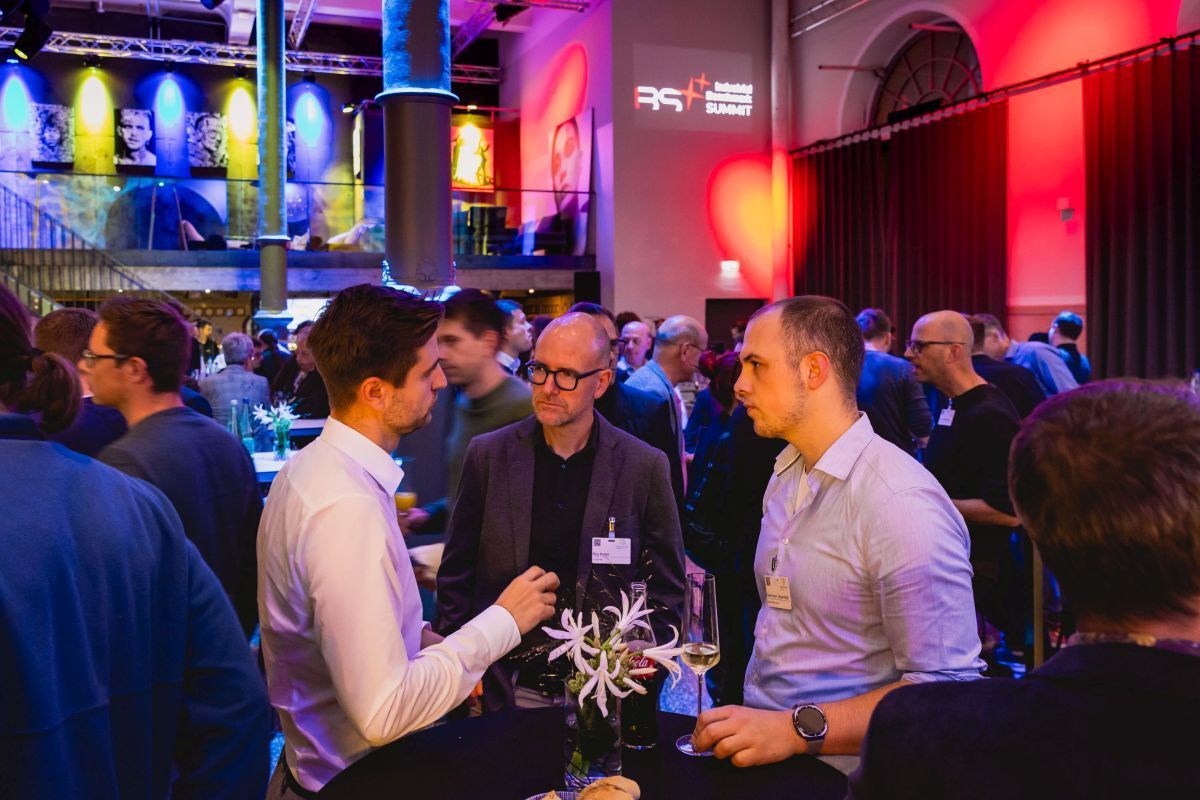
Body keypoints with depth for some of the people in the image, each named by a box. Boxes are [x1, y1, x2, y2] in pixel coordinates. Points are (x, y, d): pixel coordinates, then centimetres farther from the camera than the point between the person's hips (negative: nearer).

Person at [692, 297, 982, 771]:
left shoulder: (901, 503, -17)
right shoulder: (786, 475, 10)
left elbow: (946, 687, -18)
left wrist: (798, 729, -23)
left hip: (835, 766, -6)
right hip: (762, 748, 6)